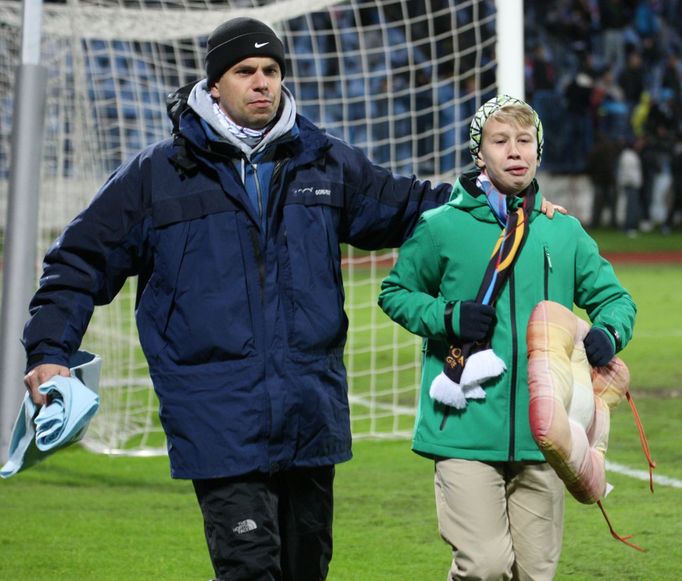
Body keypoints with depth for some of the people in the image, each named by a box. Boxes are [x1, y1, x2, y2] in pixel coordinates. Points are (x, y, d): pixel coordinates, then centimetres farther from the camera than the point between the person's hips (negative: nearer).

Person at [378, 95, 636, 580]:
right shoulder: (442, 226, 1)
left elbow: (613, 296, 18)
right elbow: (395, 292, 10)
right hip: (466, 432, -3)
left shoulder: (564, 231, 10)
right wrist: (449, 318, -8)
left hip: (541, 434, 3)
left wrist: (609, 332, -5)